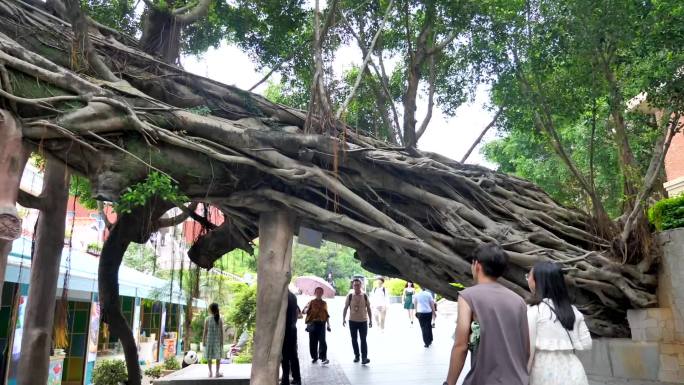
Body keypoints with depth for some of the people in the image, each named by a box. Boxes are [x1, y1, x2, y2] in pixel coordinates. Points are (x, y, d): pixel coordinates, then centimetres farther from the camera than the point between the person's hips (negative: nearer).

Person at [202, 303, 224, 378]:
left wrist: (203, 341, 3)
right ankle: (217, 372, 8)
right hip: (217, 340, 0)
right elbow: (221, 331, -5)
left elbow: (205, 331, -5)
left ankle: (210, 372, 14)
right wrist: (222, 341, 1)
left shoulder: (207, 319, -7)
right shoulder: (220, 319, -6)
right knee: (218, 356, 8)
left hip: (209, 340, 0)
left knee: (209, 356, 11)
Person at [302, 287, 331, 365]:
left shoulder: (324, 303, 13)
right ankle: (314, 357, 18)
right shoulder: (311, 302, 6)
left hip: (321, 323, 0)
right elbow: (304, 311, -1)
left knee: (322, 341, -9)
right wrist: (307, 309, -23)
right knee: (313, 341, 4)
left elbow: (327, 315, 16)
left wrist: (328, 325, 10)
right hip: (312, 324, 0)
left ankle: (323, 357, -9)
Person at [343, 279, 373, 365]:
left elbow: (368, 308, 5)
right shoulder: (350, 296, -1)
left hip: (363, 321, -1)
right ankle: (356, 355, 23)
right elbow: (345, 308, 5)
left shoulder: (365, 296, 0)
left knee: (363, 340, -8)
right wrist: (344, 319, -2)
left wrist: (370, 320, 4)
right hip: (352, 321, 1)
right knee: (354, 340, 10)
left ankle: (364, 357, -10)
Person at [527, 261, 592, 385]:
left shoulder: (533, 311, -10)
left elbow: (528, 348, -10)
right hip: (573, 374, 5)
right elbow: (586, 344, 8)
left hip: (545, 375, -5)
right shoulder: (572, 310, 6)